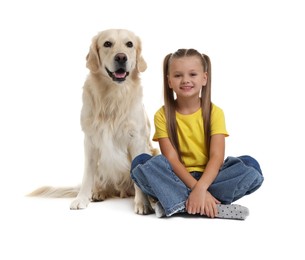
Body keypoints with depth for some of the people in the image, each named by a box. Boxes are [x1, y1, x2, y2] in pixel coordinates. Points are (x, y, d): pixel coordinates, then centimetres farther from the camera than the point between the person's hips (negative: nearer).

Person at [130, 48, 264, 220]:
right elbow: (171, 159, -12)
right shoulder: (163, 115, -4)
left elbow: (217, 157, -14)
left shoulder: (214, 112, -3)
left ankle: (173, 201, -29)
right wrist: (196, 189, -27)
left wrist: (201, 188, -32)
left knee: (251, 166, -24)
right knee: (141, 163, -28)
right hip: (178, 178, 0)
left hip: (208, 177, 1)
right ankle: (212, 207, -36)